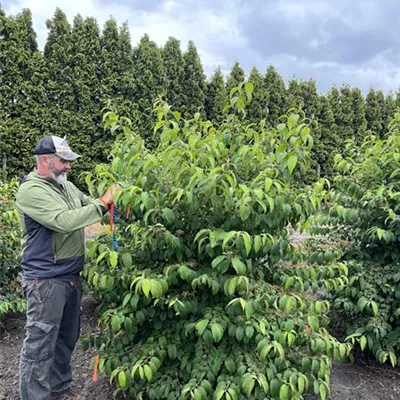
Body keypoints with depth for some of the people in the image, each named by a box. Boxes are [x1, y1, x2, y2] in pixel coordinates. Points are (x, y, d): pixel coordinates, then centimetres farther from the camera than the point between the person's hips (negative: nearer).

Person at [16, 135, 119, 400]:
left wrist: (111, 200, -3)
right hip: (46, 280, -9)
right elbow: (64, 221, -28)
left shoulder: (66, 185, 9)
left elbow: (89, 205, 17)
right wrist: (103, 203, -22)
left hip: (71, 276, 9)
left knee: (67, 338, 22)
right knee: (40, 345, 1)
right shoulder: (31, 190, -17)